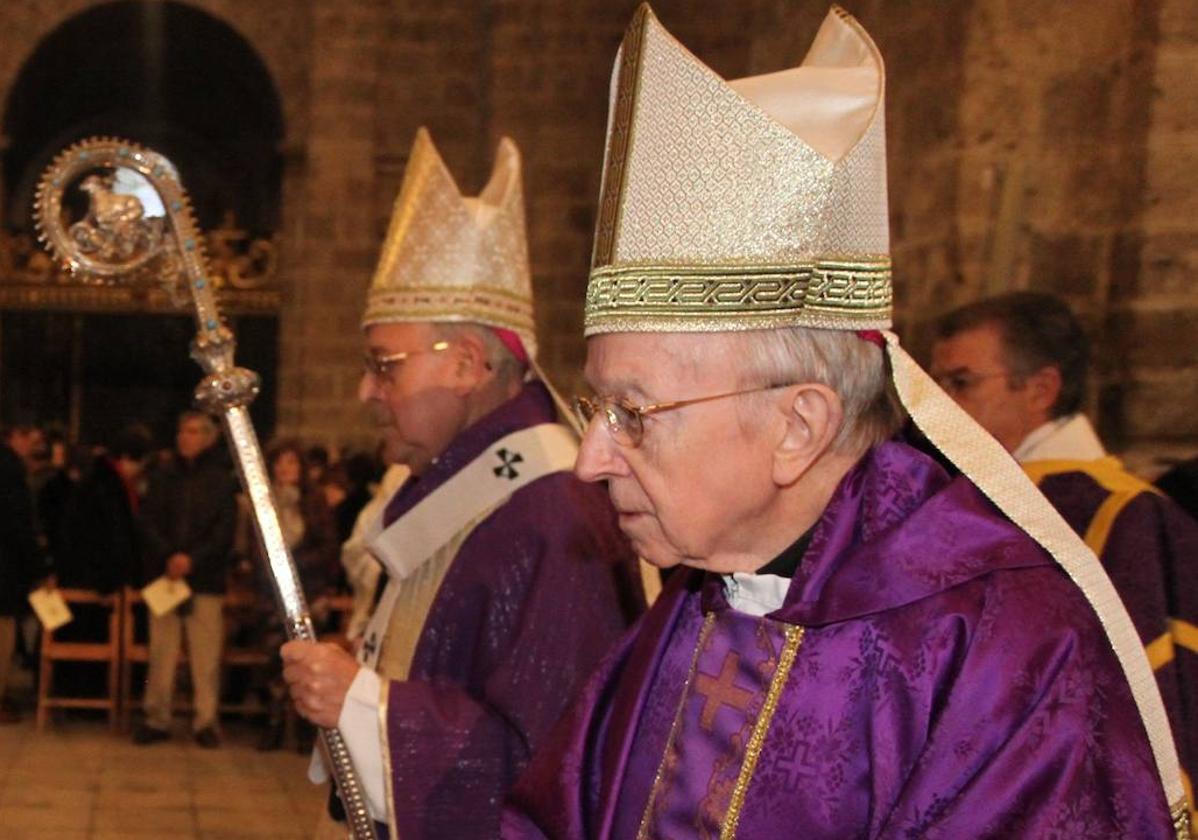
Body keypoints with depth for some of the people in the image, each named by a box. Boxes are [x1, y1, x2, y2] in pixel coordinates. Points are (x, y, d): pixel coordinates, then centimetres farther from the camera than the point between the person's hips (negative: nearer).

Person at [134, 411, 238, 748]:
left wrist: (192, 559, -14)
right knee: (161, 653, 2)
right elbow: (148, 522, 4)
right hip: (164, 575, 2)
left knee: (206, 655, -3)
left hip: (205, 579, -2)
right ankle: (156, 719, 9)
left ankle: (206, 721, 4)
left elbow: (224, 531, -2)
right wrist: (169, 556, -12)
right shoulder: (162, 478, 10)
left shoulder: (222, 481, 4)